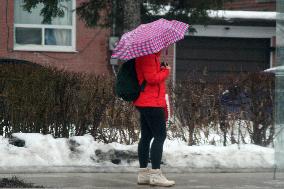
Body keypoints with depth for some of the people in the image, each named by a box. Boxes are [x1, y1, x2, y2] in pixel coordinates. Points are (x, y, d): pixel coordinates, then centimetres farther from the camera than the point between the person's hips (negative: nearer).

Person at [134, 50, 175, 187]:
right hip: (152, 103, -11)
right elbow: (152, 78, -22)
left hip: (144, 102, 11)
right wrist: (166, 71, -9)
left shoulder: (152, 56, 18)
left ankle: (143, 173, 14)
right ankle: (155, 174, -10)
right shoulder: (148, 57, -15)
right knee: (160, 136, -9)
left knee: (146, 136, 11)